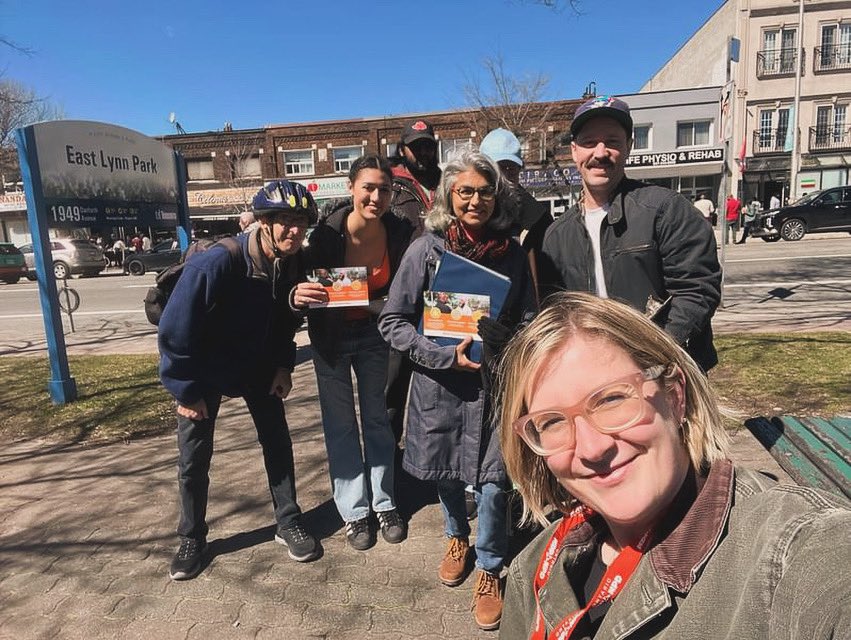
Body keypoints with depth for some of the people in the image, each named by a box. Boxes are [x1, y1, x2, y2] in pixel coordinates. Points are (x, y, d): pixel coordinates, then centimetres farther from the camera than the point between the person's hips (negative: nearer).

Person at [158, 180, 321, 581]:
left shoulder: (293, 264, -16)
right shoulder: (215, 263, -34)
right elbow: (176, 329, -27)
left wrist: (283, 366, -3)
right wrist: (186, 391, -19)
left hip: (260, 366, 4)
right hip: (206, 369, -4)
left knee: (277, 440, 6)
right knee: (194, 457, 4)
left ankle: (288, 524, 23)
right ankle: (191, 539, 26)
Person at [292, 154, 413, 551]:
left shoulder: (399, 233, -16)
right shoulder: (328, 234, -23)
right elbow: (304, 285, -16)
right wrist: (298, 296, -37)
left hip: (373, 333, 2)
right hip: (331, 336, -2)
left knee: (378, 418, 12)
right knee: (340, 425, 7)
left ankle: (384, 503, 29)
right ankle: (353, 511, 23)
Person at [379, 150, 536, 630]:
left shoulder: (513, 253, -2)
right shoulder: (427, 249, -7)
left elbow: (529, 319, 6)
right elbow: (393, 322, -7)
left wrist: (509, 343, -15)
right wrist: (446, 356, -18)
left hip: (494, 384, 0)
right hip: (441, 383, 0)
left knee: (492, 481, 1)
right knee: (445, 473, 17)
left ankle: (489, 567, 28)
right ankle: (458, 538, 48)